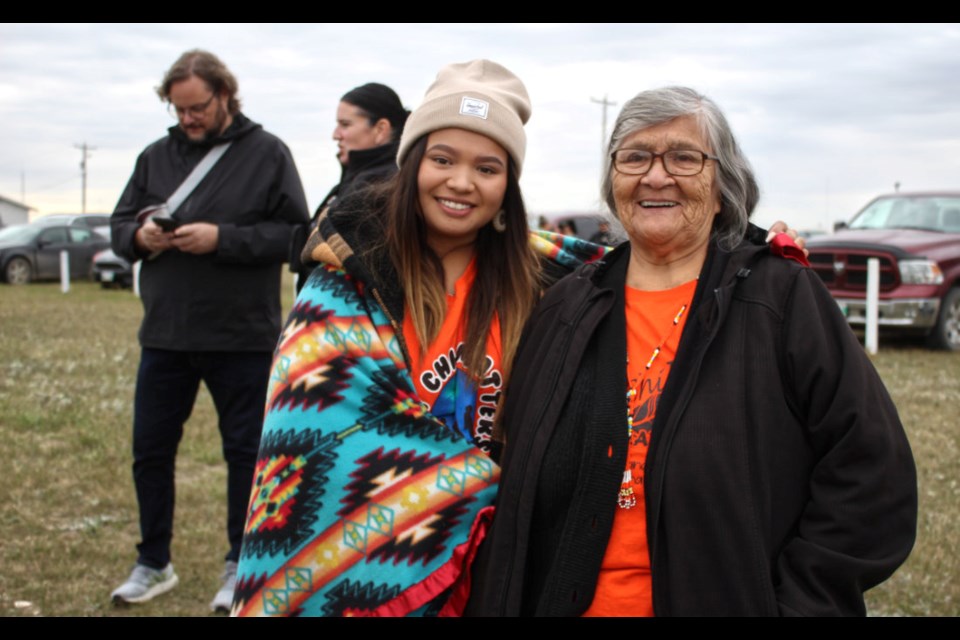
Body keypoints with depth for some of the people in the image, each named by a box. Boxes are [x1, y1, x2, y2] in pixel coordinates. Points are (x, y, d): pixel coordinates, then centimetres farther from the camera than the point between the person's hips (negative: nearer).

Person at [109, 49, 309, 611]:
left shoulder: (268, 153, -3)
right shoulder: (156, 156, 8)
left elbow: (294, 234, -10)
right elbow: (120, 223, 13)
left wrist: (223, 239, -20)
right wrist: (139, 235, -10)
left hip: (242, 338, -4)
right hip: (165, 333, 4)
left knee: (246, 452, 7)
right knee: (150, 449, 10)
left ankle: (241, 566, 23)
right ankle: (154, 564, 27)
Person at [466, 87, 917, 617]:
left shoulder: (786, 299, -6)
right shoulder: (564, 310, 4)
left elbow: (870, 473, -10)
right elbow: (512, 484, 8)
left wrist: (794, 602, -15)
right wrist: (494, 601, -1)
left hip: (729, 600, -3)